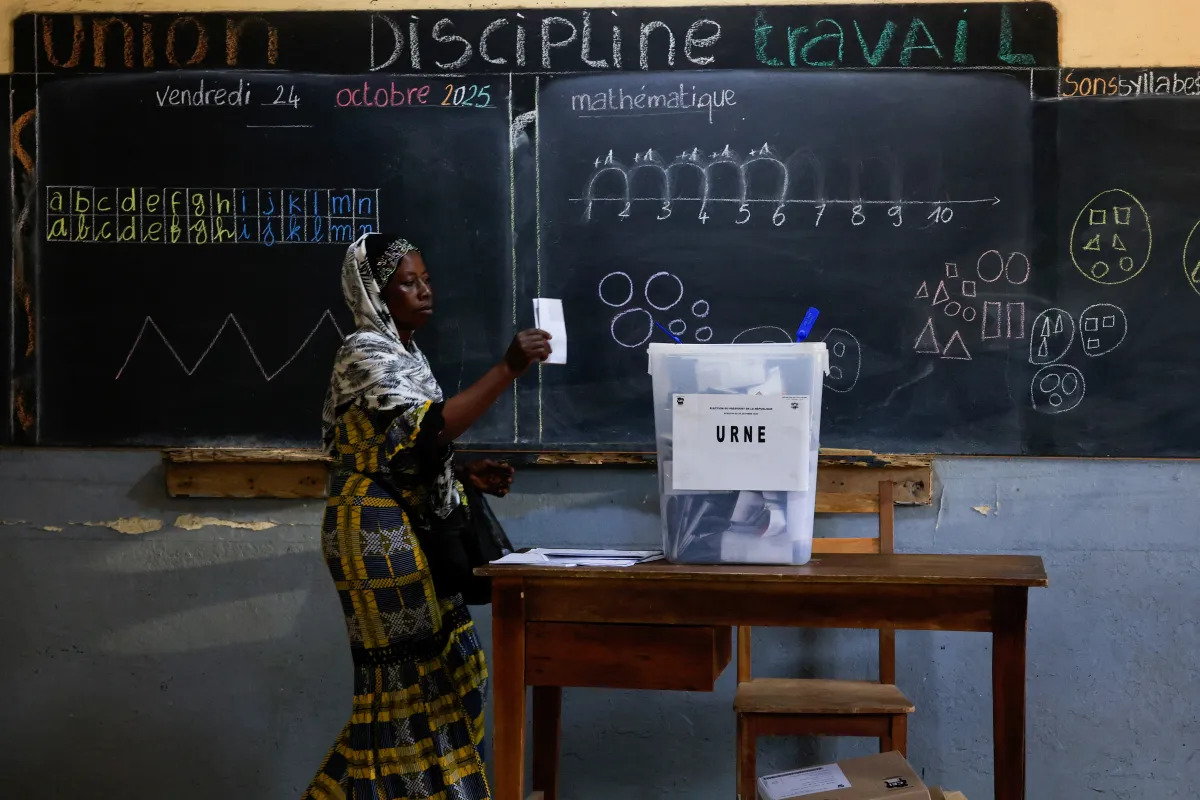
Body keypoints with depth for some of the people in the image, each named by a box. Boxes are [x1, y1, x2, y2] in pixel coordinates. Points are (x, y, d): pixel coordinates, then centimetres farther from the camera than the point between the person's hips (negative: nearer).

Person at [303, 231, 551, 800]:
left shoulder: (404, 352, 16)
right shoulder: (366, 352, -13)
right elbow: (427, 428, -27)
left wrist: (468, 475, 7)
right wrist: (508, 369, -29)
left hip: (410, 528, 9)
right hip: (376, 532, -9)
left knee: (447, 657, 10)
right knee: (404, 669, -5)